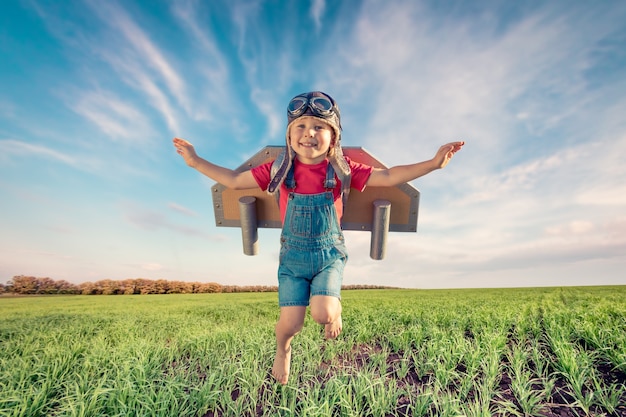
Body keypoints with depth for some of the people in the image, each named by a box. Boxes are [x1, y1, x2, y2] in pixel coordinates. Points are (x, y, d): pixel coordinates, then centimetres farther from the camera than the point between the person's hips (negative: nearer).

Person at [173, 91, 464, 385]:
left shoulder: (341, 170, -8)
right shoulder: (279, 170, -7)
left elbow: (388, 176, -8)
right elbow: (234, 180, 1)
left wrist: (433, 163, -15)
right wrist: (196, 161, -1)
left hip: (329, 255, 0)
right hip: (292, 257, 1)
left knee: (323, 313, -19)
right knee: (291, 323, -1)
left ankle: (335, 310, 23)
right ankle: (282, 351, 39)